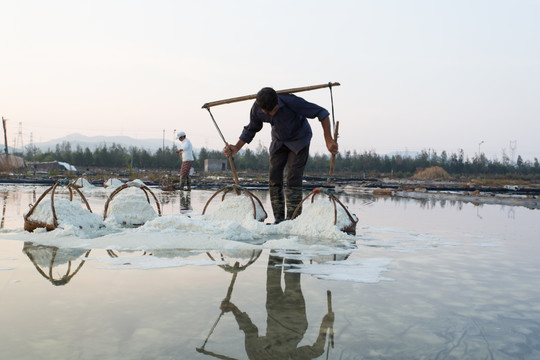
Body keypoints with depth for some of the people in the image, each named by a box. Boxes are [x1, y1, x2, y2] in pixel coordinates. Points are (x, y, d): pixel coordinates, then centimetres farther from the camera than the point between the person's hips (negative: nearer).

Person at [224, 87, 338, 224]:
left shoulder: (291, 102, -34)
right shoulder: (257, 109, -21)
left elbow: (321, 113, -27)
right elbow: (251, 129, 0)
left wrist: (329, 140, -34)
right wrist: (236, 148, -12)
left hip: (299, 139, -4)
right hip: (279, 141, 4)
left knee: (293, 178, -15)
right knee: (274, 177, -5)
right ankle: (279, 220, 2)